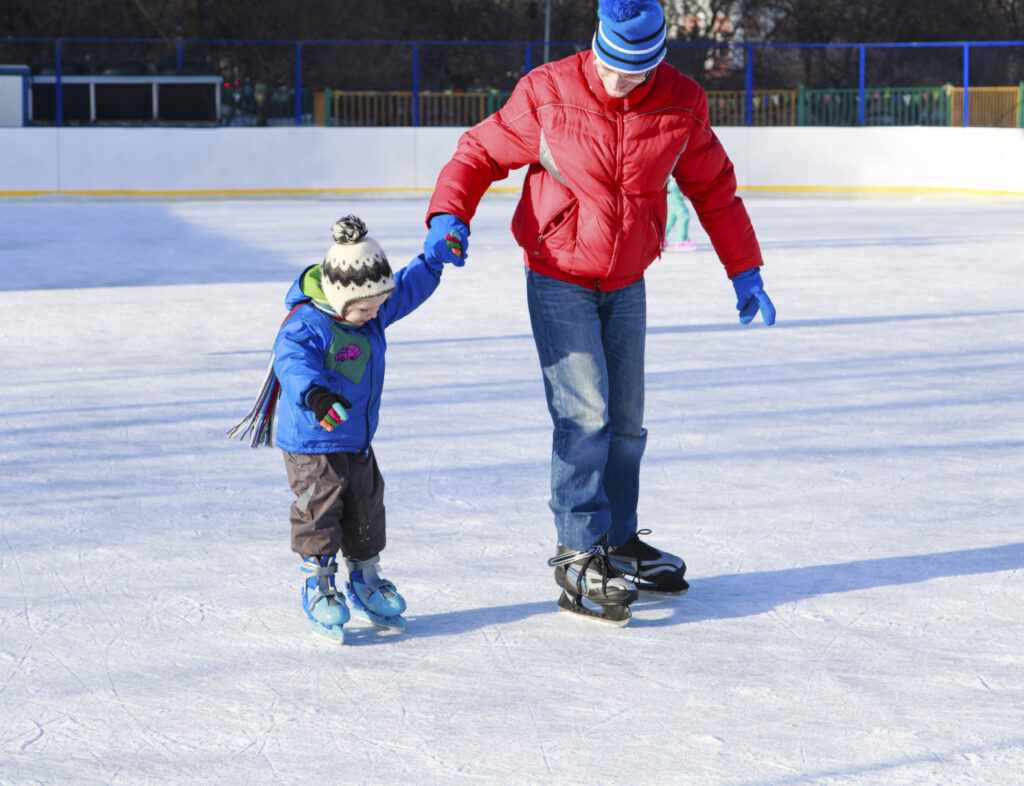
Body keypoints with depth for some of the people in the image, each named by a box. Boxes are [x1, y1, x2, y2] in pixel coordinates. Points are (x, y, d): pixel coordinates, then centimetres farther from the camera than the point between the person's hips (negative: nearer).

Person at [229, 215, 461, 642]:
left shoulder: (373, 315, 2)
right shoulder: (306, 325, -23)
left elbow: (408, 287, 15)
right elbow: (292, 362, -38)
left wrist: (434, 258, 3)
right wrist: (314, 393, -56)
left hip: (358, 442, 8)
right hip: (312, 443, -8)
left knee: (366, 509, 14)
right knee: (320, 510, -5)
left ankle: (365, 580, 30)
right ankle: (317, 586, 9)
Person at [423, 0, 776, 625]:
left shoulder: (680, 105, -7)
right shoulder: (548, 93, -17)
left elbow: (713, 187, 6)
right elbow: (483, 152, -7)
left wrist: (745, 272, 8)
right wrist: (449, 215, -25)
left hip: (627, 285, 4)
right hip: (559, 279, -4)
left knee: (626, 420, 11)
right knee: (585, 415, -13)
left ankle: (619, 544, 26)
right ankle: (579, 559, -8)